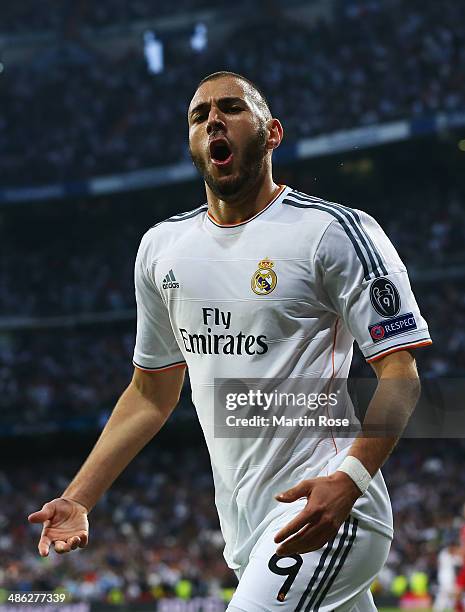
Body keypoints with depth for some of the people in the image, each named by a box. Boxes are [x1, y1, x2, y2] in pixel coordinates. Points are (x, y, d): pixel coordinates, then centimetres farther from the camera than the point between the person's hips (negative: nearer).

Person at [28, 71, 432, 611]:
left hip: (325, 510, -6)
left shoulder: (336, 231, -6)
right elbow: (152, 394, 21)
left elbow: (400, 375, -11)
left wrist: (350, 479, -27)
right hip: (245, 527, 6)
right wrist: (78, 498, 12)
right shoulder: (162, 247, 13)